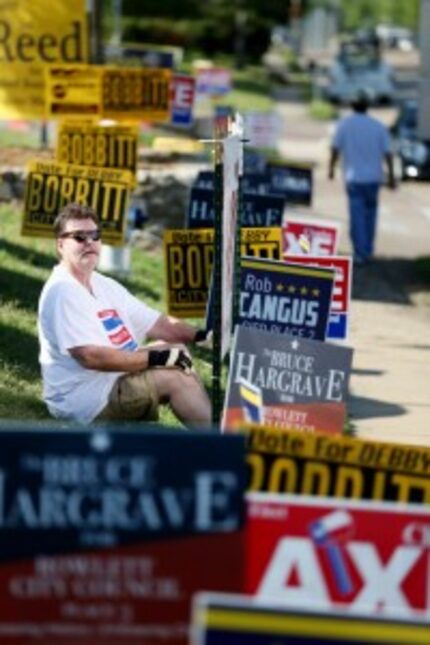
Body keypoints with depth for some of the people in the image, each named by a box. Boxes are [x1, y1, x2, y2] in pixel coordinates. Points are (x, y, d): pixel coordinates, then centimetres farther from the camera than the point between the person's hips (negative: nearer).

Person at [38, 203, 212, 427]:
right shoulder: (61, 291, -17)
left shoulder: (105, 286, 13)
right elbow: (91, 356, -27)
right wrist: (157, 358, -26)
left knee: (177, 349, 5)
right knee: (174, 378, -17)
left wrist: (198, 335, -8)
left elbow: (159, 324, 12)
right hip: (80, 398, -10)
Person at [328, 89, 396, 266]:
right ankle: (368, 251, 22)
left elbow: (335, 148, -6)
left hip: (354, 177, -2)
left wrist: (331, 168, 9)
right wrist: (391, 176, 6)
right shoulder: (378, 126, 1)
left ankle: (360, 254, -8)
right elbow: (387, 153, -1)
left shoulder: (345, 123, -5)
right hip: (373, 176, 2)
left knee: (357, 216, -2)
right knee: (370, 213, 17)